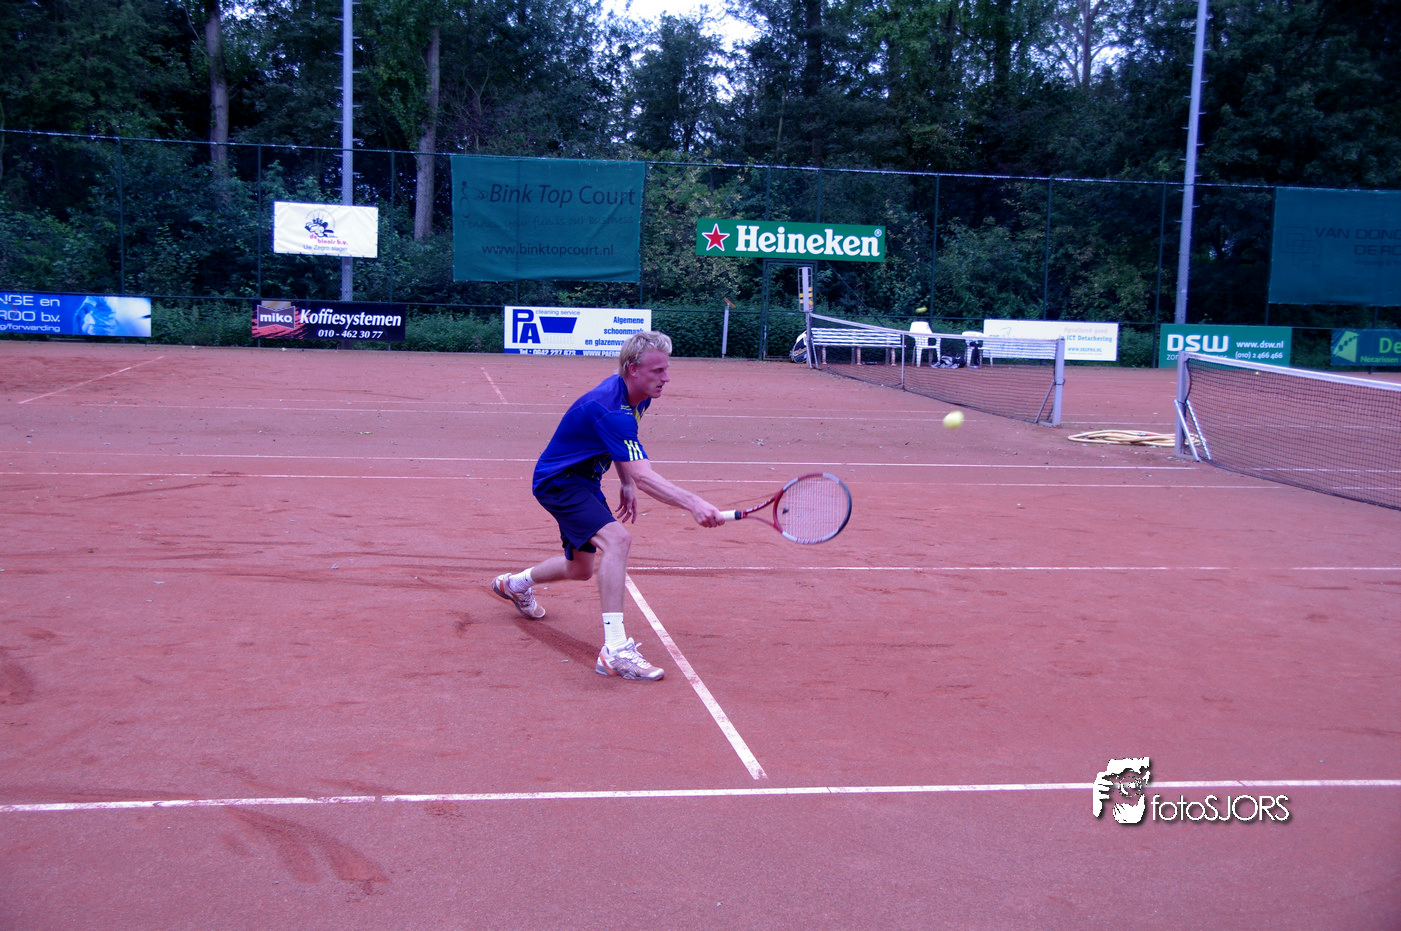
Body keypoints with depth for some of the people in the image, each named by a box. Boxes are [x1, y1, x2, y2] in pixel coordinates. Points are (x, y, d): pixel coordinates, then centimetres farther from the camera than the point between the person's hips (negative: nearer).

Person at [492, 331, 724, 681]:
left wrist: (626, 484, 10)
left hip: (584, 479, 10)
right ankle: (615, 651, -35)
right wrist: (693, 503, -53)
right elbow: (644, 476, -43)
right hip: (557, 480, -10)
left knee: (581, 569, 23)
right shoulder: (609, 409, -34)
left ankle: (516, 583, 54)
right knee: (616, 538, -33)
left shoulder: (633, 394, -4)